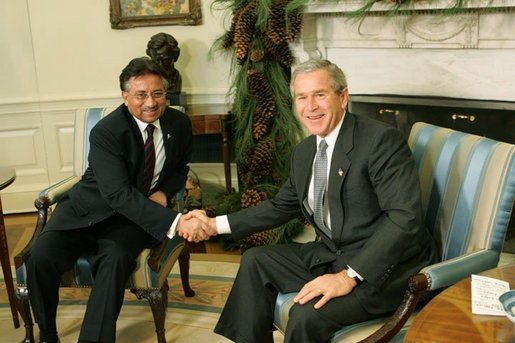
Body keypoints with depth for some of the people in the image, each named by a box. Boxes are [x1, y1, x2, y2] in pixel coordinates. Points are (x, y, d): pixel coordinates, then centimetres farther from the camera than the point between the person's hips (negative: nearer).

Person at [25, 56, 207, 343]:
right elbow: (119, 194, -30)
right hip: (91, 208, -1)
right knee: (41, 257, -25)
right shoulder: (106, 132, -19)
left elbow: (180, 167, 15)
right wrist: (175, 221, -42)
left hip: (138, 215, 2)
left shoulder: (180, 123, -3)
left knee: (116, 258, -32)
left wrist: (163, 193, -9)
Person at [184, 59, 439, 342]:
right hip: (331, 255, 8)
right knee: (256, 260, 8)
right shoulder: (304, 152, 8)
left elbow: (405, 217, -25)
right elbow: (281, 207, 20)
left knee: (308, 314, -27)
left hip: (388, 266, -8)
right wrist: (216, 225, 13)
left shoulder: (382, 139, -17)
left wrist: (350, 276, -31)